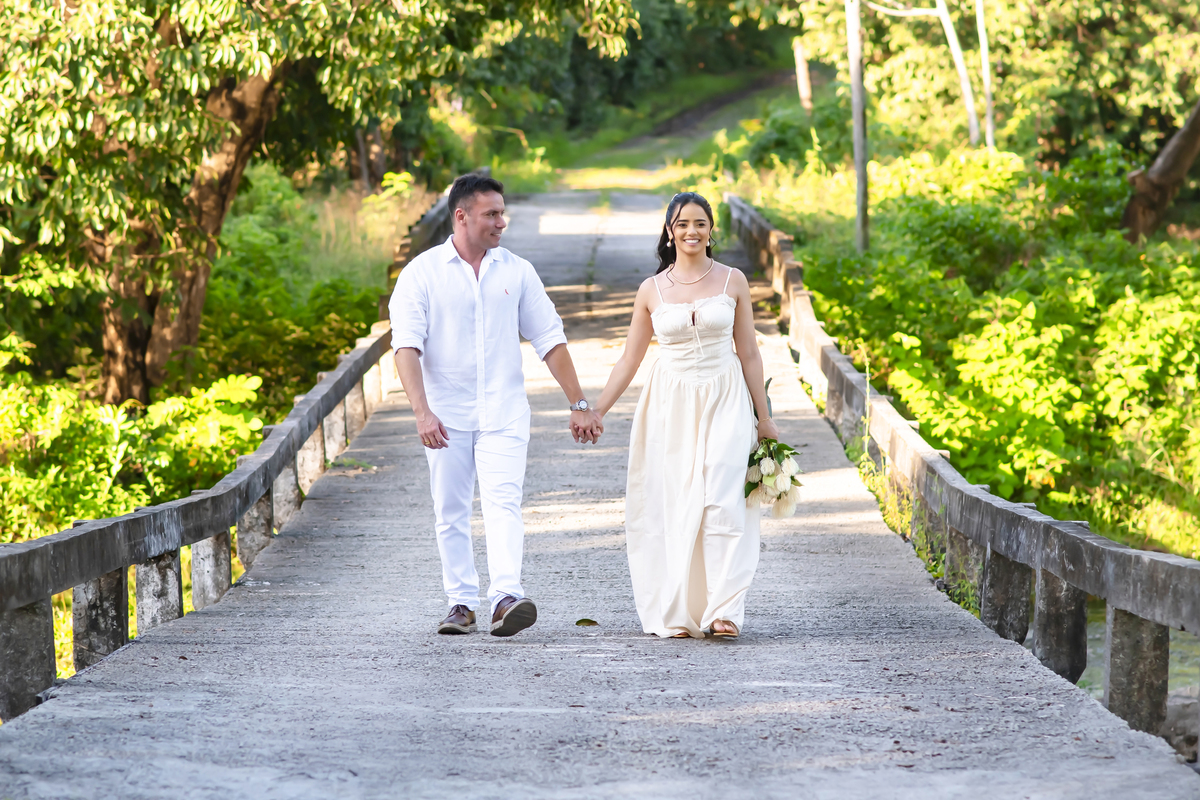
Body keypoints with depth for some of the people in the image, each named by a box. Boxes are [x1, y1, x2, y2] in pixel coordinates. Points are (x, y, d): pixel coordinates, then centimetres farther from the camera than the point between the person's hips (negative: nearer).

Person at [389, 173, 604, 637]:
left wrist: (579, 404, 11)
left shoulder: (517, 272, 7)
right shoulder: (423, 273, -1)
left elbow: (549, 339, 13)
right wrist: (422, 412, -22)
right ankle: (462, 602, 13)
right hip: (446, 413, 0)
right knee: (451, 512, 4)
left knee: (503, 501, -15)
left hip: (503, 411, 0)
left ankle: (506, 598, -26)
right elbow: (406, 345, -10)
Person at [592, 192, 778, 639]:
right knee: (674, 506, -1)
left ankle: (723, 610, -15)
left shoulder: (732, 282, 3)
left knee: (721, 502, -13)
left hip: (725, 404, -1)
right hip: (670, 405, 1)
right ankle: (678, 614, 6)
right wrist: (597, 411, 5)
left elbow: (749, 354, 7)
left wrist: (764, 418, 6)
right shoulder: (652, 291, 4)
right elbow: (629, 359, 10)